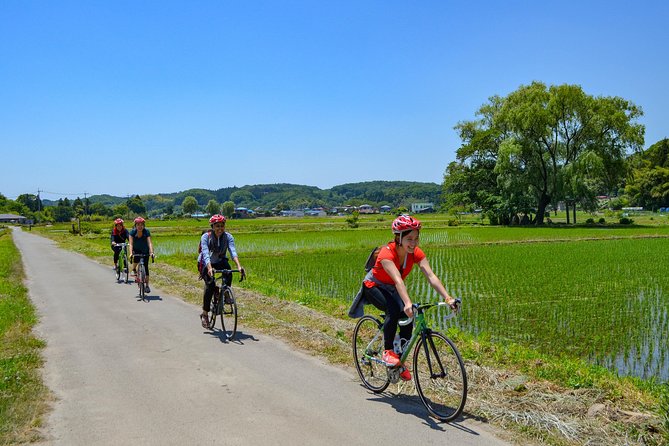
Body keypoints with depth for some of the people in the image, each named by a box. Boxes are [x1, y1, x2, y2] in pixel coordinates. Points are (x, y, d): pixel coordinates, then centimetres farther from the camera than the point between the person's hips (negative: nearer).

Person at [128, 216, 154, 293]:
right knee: (136, 259, -33)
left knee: (145, 267, -7)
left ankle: (147, 285, 1)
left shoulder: (147, 232, -20)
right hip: (136, 250, 0)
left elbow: (149, 243, -28)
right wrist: (131, 253, -41)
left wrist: (151, 252, -43)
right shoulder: (133, 232, -19)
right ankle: (134, 270, -1)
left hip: (145, 251, 0)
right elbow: (131, 244, -26)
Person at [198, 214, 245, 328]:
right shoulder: (206, 237, -23)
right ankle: (204, 314, -10)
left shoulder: (228, 237, -16)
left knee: (228, 272, -31)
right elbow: (206, 254, -35)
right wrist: (209, 268, -53)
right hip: (206, 263, -2)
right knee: (210, 284, -24)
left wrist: (239, 266, -46)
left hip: (220, 261, 2)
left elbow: (233, 252, -29)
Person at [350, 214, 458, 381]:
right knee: (394, 310, -32)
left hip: (392, 289, 5)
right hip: (374, 286, -5)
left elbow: (431, 276, -30)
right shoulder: (387, 253, -34)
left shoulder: (416, 253, -19)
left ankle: (400, 361, 5)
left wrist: (448, 298, -42)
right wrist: (407, 303, -62)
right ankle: (387, 352, -15)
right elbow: (398, 280, -48)